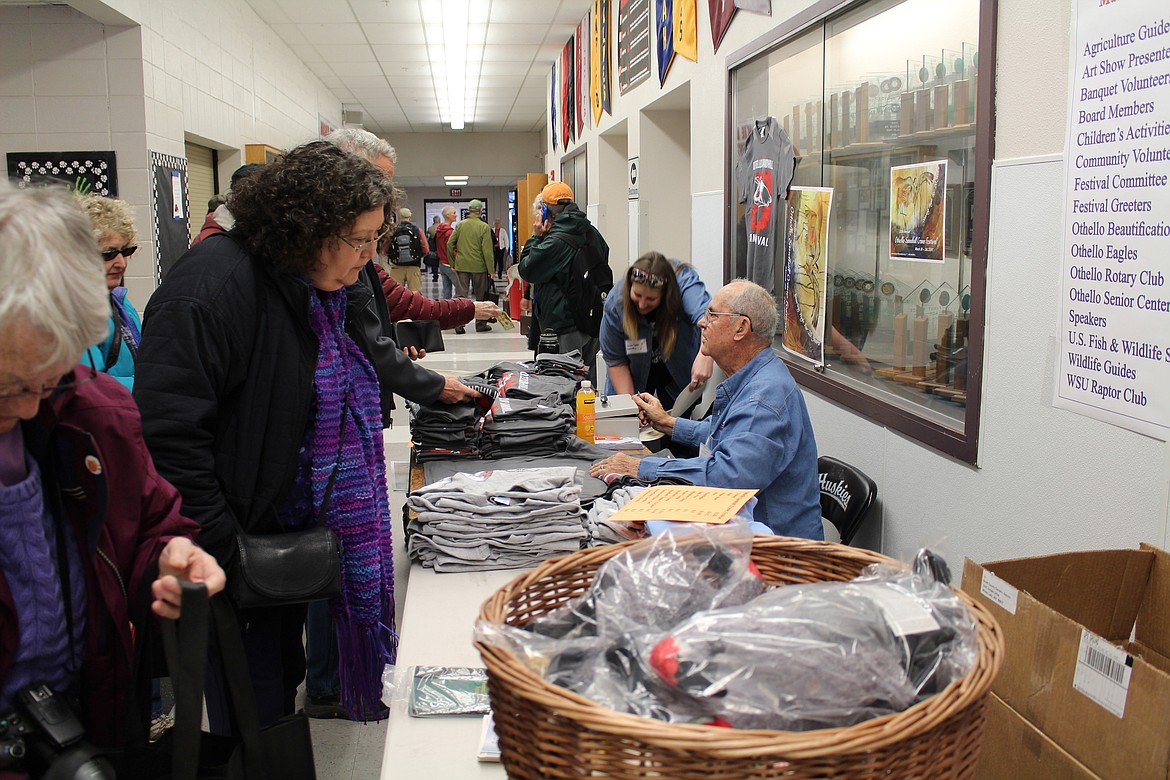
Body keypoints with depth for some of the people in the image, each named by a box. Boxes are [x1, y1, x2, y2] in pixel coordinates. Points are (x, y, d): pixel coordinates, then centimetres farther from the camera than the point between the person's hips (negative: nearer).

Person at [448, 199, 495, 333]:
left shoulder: (460, 224, 3)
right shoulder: (484, 227, -6)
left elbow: (450, 244, 2)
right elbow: (487, 249, -10)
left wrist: (453, 263, 11)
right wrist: (491, 269, -6)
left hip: (461, 265, 2)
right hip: (479, 266, -2)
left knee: (461, 295, 3)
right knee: (481, 296, 10)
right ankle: (480, 324, 15)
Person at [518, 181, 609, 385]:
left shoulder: (555, 242, -19)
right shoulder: (593, 233, 7)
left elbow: (527, 270, -9)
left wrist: (536, 237, -3)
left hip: (564, 327, -8)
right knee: (588, 379, 17)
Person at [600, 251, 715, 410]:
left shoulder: (685, 282, -31)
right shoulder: (615, 303, -26)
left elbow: (705, 313, -51)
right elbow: (615, 361, -16)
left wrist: (705, 355, -69)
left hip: (678, 372, 0)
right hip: (636, 373, 0)